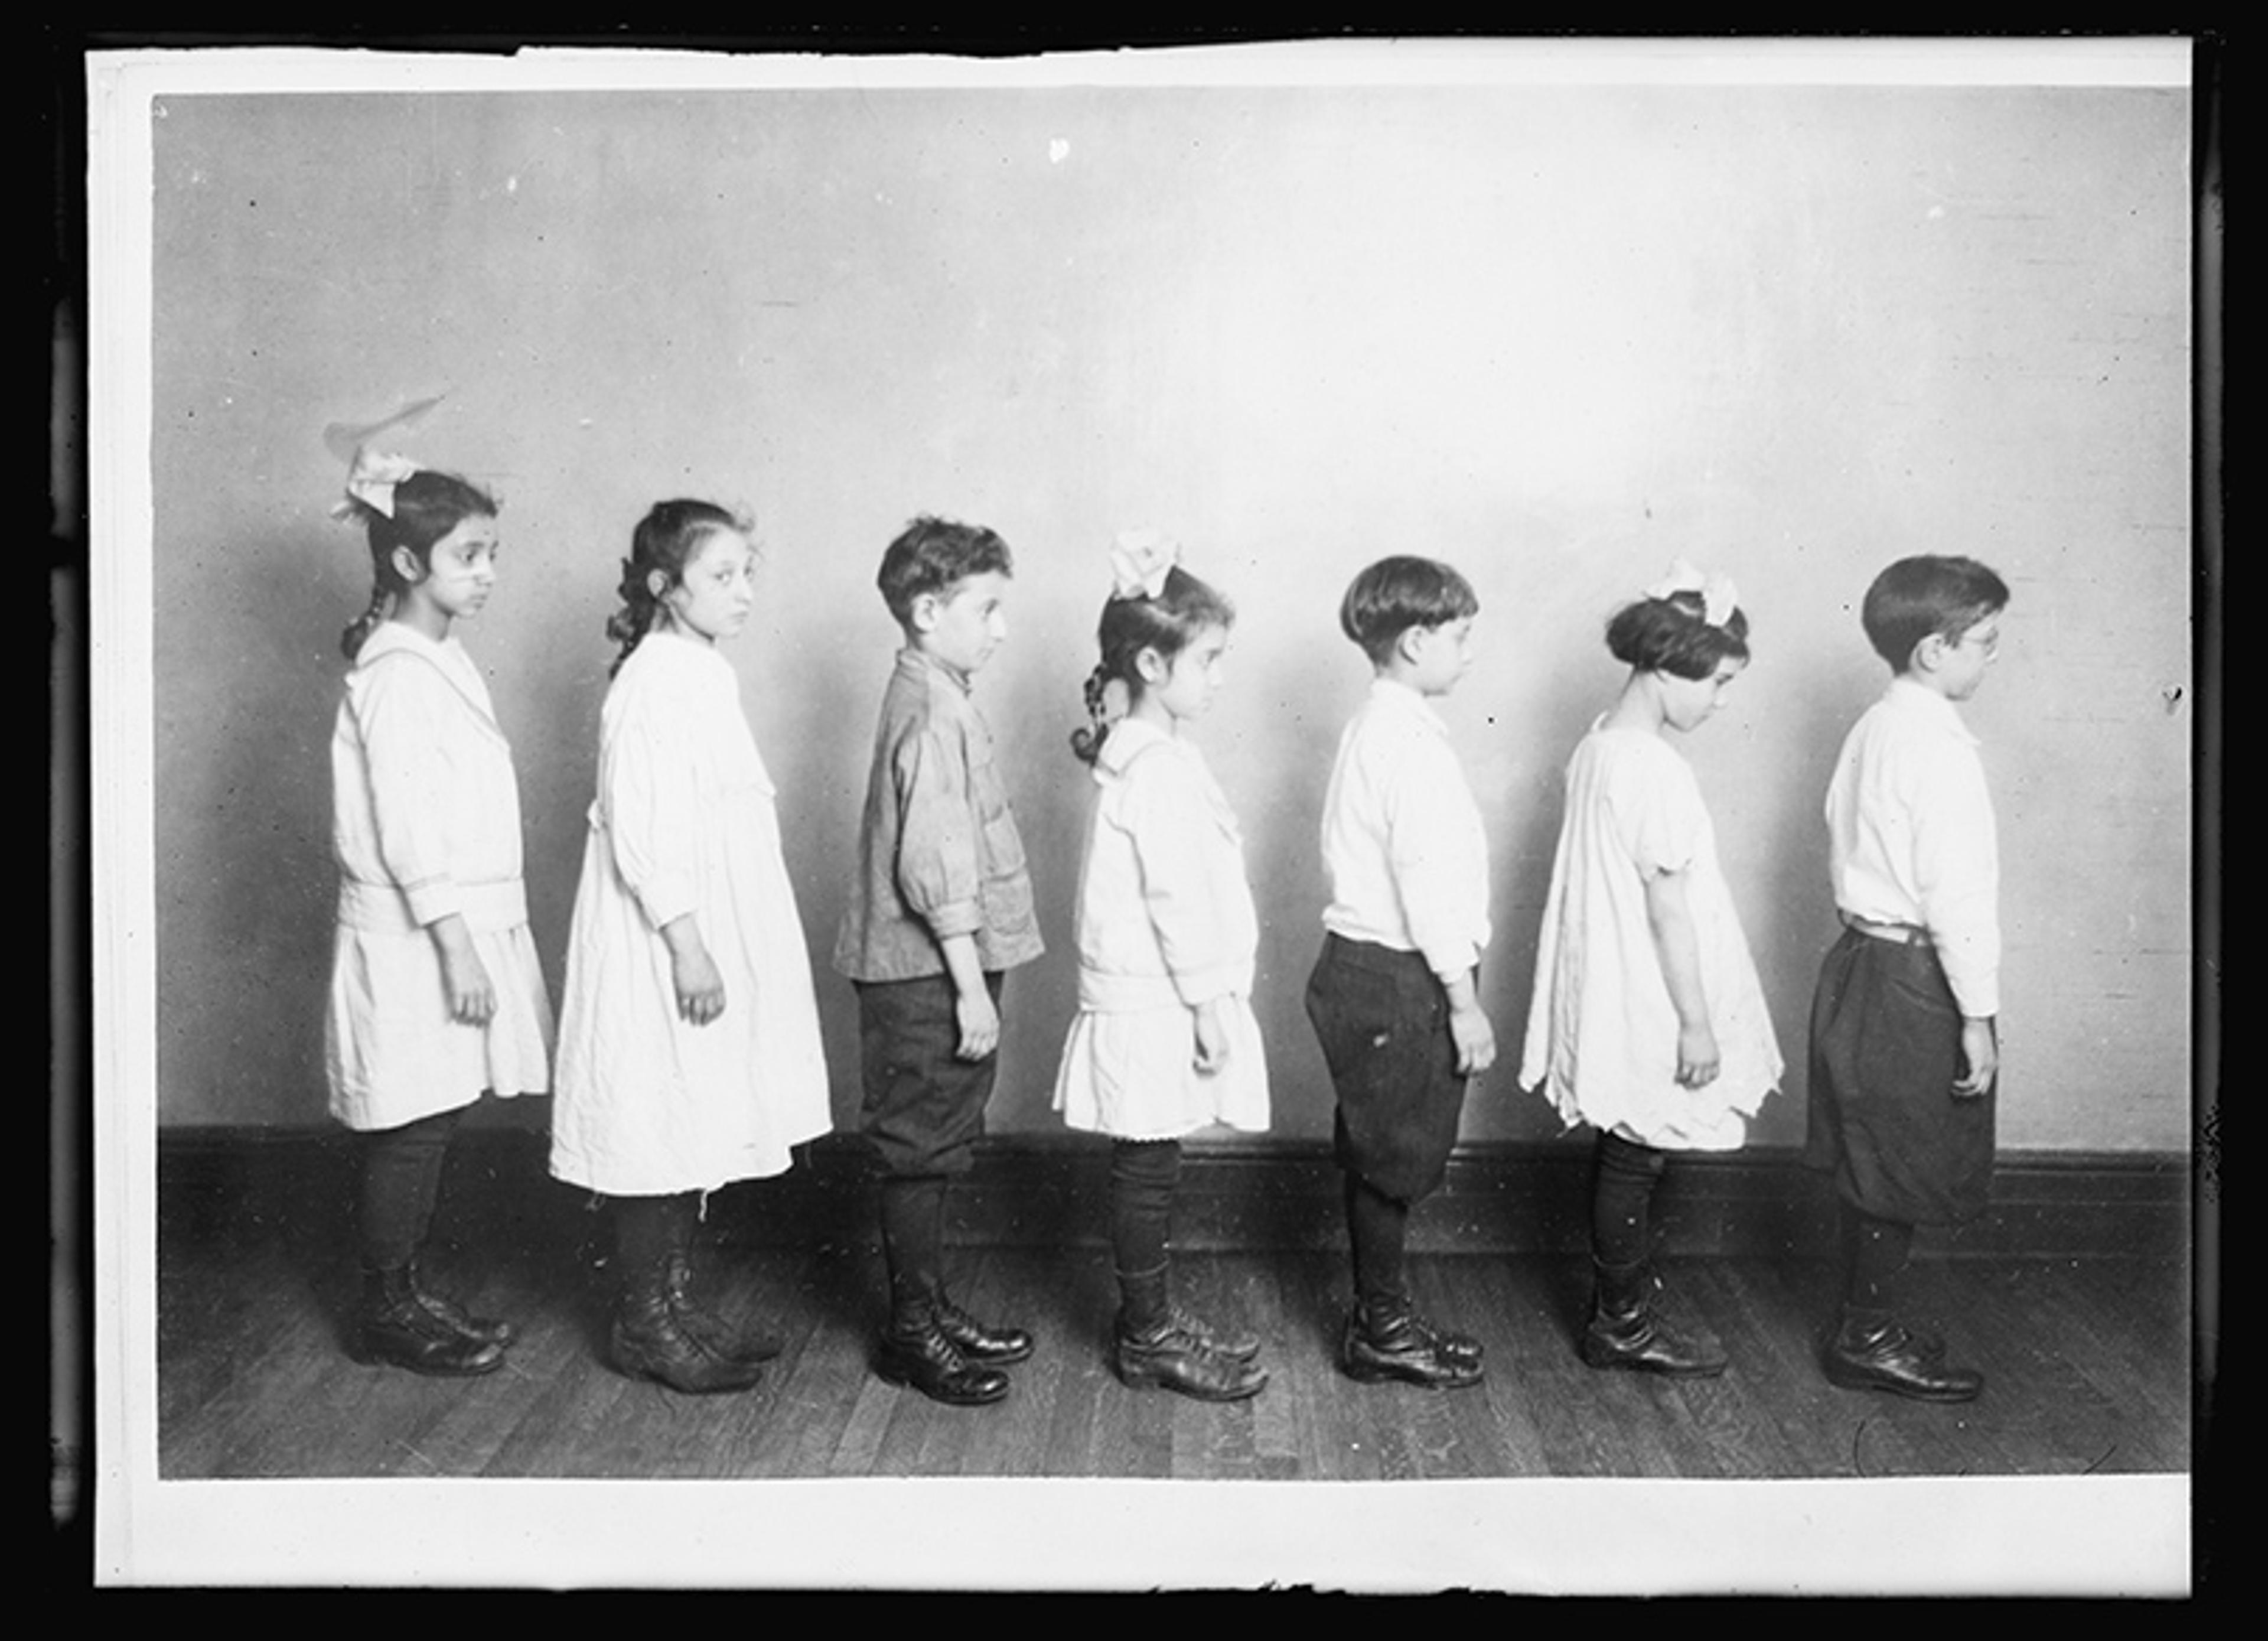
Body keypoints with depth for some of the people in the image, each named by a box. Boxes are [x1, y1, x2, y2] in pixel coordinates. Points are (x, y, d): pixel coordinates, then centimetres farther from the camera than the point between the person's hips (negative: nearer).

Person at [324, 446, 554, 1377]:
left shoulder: (439, 661, 14)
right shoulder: (397, 673, -15)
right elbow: (408, 825, -20)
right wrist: (456, 944, -21)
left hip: (456, 926, 9)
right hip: (413, 942, -9)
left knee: (431, 1125, 14)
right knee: (411, 1131, 0)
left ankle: (409, 1296, 25)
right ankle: (388, 1313, 13)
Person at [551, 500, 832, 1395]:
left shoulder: (705, 676, 13)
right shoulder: (651, 683, -16)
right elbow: (636, 827, -21)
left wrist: (703, 944, 19)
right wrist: (685, 943, -22)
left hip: (711, 933, 10)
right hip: (662, 943, -9)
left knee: (694, 1125, 14)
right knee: (657, 1123, -1)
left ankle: (676, 1302, 25)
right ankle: (643, 1322, 11)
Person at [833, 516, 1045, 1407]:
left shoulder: (935, 699, 13)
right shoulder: (933, 714, -18)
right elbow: (936, 867, -22)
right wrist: (973, 988, -19)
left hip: (939, 969, 10)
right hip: (931, 973, -10)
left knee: (935, 1149, 17)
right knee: (922, 1149, 1)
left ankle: (929, 1307, 28)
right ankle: (912, 1331, 12)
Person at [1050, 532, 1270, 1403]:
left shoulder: (1141, 750, 14)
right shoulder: (1157, 763, -18)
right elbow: (1179, 892, -21)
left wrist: (1209, 995, 20)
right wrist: (1209, 998, -17)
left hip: (1152, 998, 10)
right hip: (1155, 1003, -10)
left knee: (1149, 1167, 16)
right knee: (1147, 1171, 1)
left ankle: (1154, 1321, 26)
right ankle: (1149, 1340, 12)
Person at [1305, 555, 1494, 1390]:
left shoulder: (1375, 726, 13)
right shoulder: (1411, 740, -18)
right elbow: (1428, 878, -22)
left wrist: (1454, 985, 21)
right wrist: (1464, 999, -18)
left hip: (1366, 966, 10)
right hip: (1397, 979, -10)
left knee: (1381, 1159, 17)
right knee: (1396, 1161, 2)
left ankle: (1381, 1316, 28)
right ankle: (1382, 1329, 14)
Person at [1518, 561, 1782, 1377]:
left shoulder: (1597, 746, 7)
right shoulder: (1656, 771, -21)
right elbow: (1666, 905, -20)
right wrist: (1697, 1023, -15)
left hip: (1612, 994, 9)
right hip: (1649, 1004, -9)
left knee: (1625, 1155, 19)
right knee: (1637, 1160, 3)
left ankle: (1620, 1288, 31)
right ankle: (1624, 1324, 16)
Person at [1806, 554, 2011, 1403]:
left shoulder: (1873, 729, 9)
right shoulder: (1938, 746, -19)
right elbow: (1956, 891, -21)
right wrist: (1978, 1014, -17)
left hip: (1864, 957, 9)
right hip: (1913, 980, -9)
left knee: (1873, 1160, 18)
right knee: (1904, 1169, 4)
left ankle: (1866, 1318, 30)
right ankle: (1868, 1339, 15)